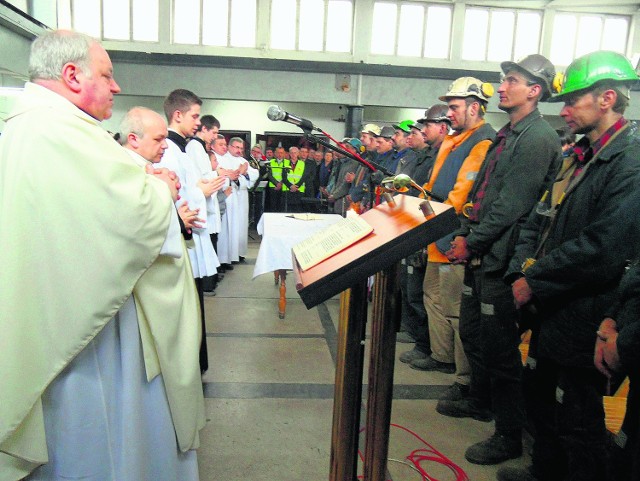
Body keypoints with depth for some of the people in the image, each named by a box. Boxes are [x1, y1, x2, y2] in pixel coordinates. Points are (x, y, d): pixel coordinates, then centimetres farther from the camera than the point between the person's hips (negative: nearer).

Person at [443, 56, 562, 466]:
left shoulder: (538, 138, -14)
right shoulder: (507, 135, 16)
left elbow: (512, 205, -20)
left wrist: (472, 242, -14)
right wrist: (464, 233, 8)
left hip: (501, 258, -10)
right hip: (481, 252, 10)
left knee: (498, 345, -2)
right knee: (472, 331, 20)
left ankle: (510, 436, 14)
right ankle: (480, 400, 41)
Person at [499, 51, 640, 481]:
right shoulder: (578, 157, 12)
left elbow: (603, 249, -26)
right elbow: (539, 222, 11)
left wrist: (535, 282, -17)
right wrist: (521, 273, -3)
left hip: (581, 322, -9)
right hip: (550, 313, 9)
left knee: (578, 422, 7)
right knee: (543, 404, 24)